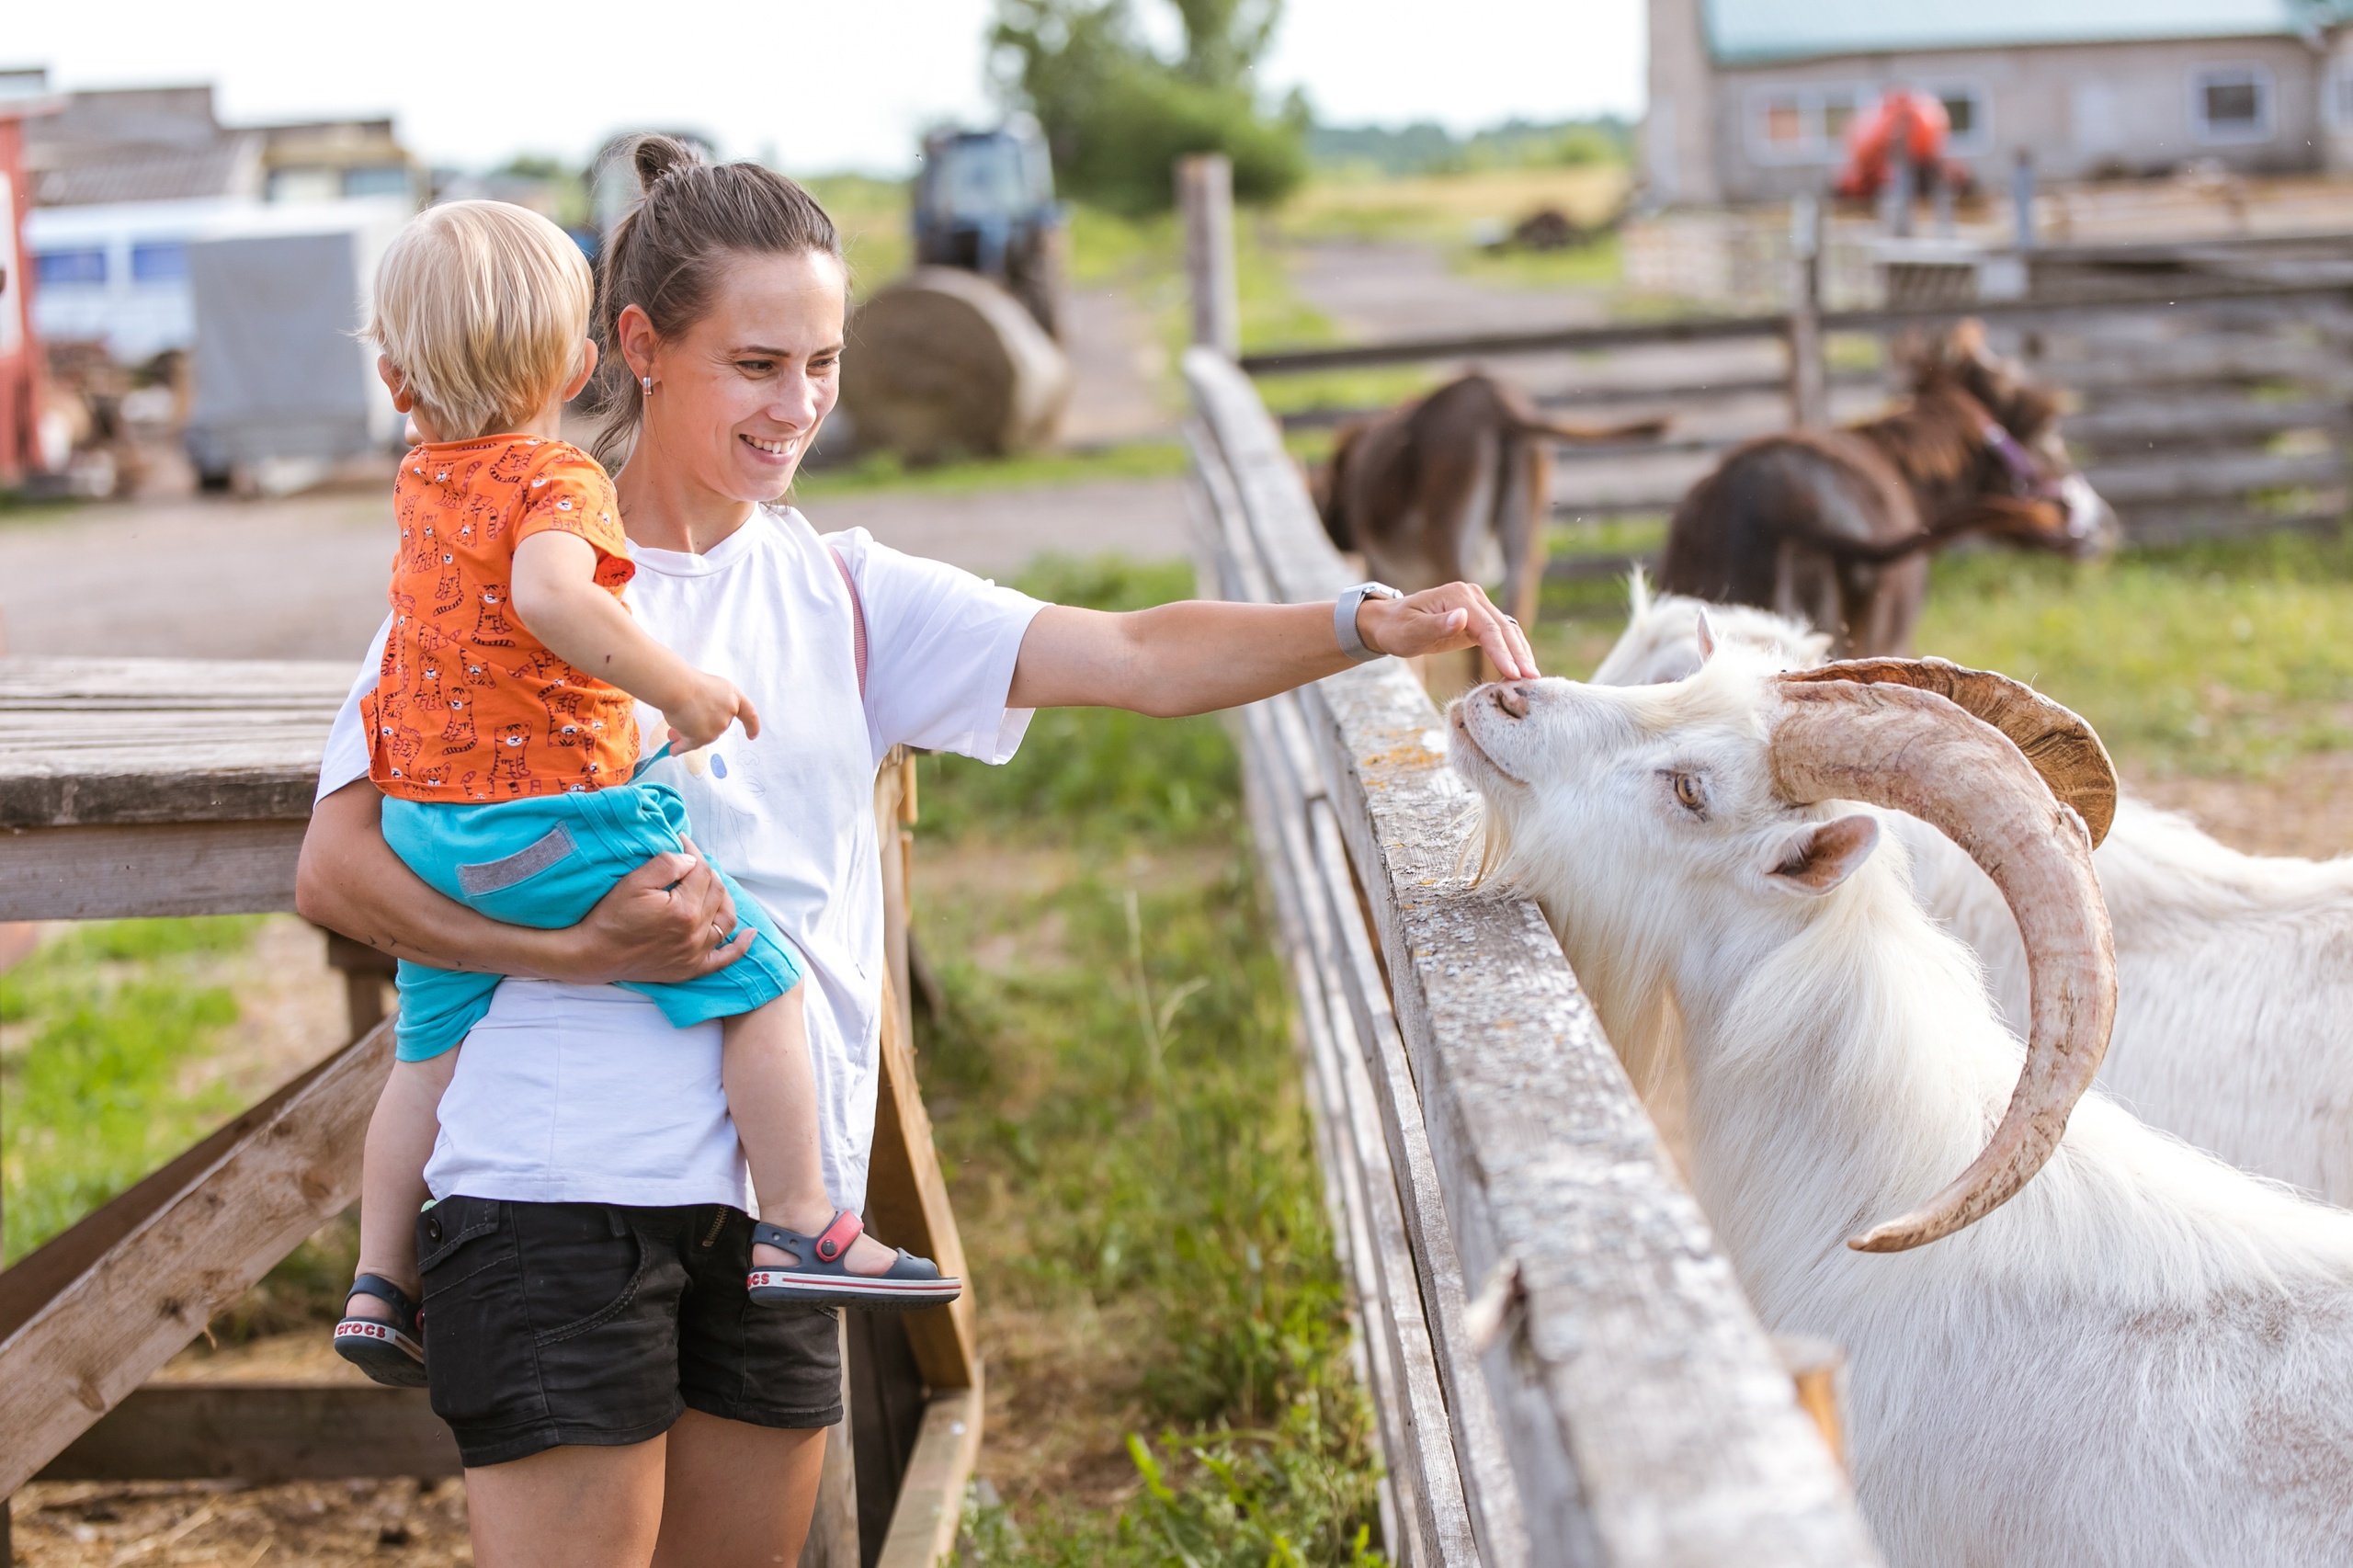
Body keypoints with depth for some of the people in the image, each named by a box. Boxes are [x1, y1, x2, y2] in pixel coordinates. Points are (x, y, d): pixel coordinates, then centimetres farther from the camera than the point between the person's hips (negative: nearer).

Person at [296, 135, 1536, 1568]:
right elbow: (336, 869, -6)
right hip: (559, 1181, -4)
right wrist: (584, 949, -18)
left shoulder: (842, 592, 10)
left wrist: (1374, 625, -15)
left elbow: (1145, 661, 0)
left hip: (781, 1198, 4)